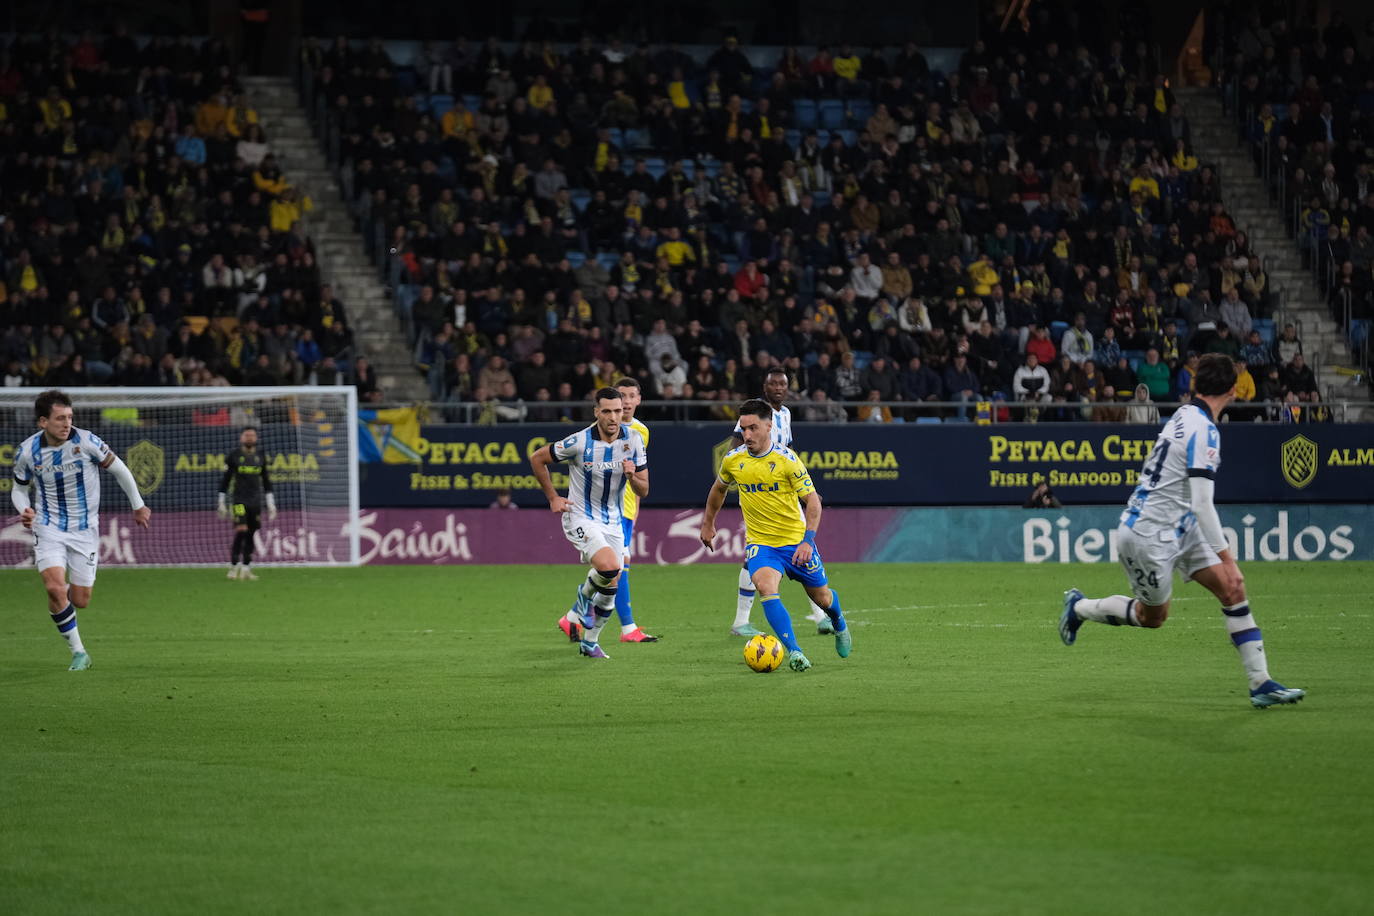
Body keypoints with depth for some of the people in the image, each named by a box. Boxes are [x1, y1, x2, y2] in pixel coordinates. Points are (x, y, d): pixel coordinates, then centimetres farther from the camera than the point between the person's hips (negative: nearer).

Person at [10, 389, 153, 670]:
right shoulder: (27, 452, -9)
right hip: (49, 528, 0)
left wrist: (138, 506, 9)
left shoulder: (86, 441, -14)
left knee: (80, 601, 0)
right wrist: (25, 511, -14)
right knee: (55, 589, -21)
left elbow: (119, 469, 0)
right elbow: (19, 489, 8)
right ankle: (78, 652, -3)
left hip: (85, 530, 0)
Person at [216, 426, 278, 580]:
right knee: (241, 532, -15)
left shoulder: (260, 457, 11)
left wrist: (271, 504, 14)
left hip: (256, 502, 4)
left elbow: (266, 481, 17)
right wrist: (222, 503, 0)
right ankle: (233, 568, -9)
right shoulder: (234, 456, 1)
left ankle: (246, 568, 9)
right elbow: (225, 480, 3)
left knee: (251, 536, 4)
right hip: (239, 501, -4)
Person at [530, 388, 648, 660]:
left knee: (610, 589, 6)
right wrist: (552, 497, -3)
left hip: (612, 522, 5)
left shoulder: (633, 440, -6)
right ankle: (584, 596, 5)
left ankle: (588, 642, 27)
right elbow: (537, 459, -4)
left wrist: (632, 476, -22)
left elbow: (644, 490, 0)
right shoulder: (580, 442, -19)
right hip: (581, 518, -5)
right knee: (609, 567, -28)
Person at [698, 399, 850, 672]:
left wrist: (808, 540, -24)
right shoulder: (732, 460, -4)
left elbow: (812, 501, -13)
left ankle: (839, 625, 50)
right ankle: (793, 651, -30)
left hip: (795, 541, -1)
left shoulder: (786, 459, -16)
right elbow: (719, 489, 18)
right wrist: (708, 523, 24)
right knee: (766, 587, -29)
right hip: (759, 543, 1)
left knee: (821, 597, 14)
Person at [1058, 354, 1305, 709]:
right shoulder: (1204, 430, -24)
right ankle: (1079, 607, 33)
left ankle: (1261, 683, -2)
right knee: (1153, 616, 11)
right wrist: (1227, 558, -25)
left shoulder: (1185, 416, 5)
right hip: (1147, 536, -9)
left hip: (1177, 529, 9)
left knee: (1233, 590, -2)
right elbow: (1202, 505, -27)